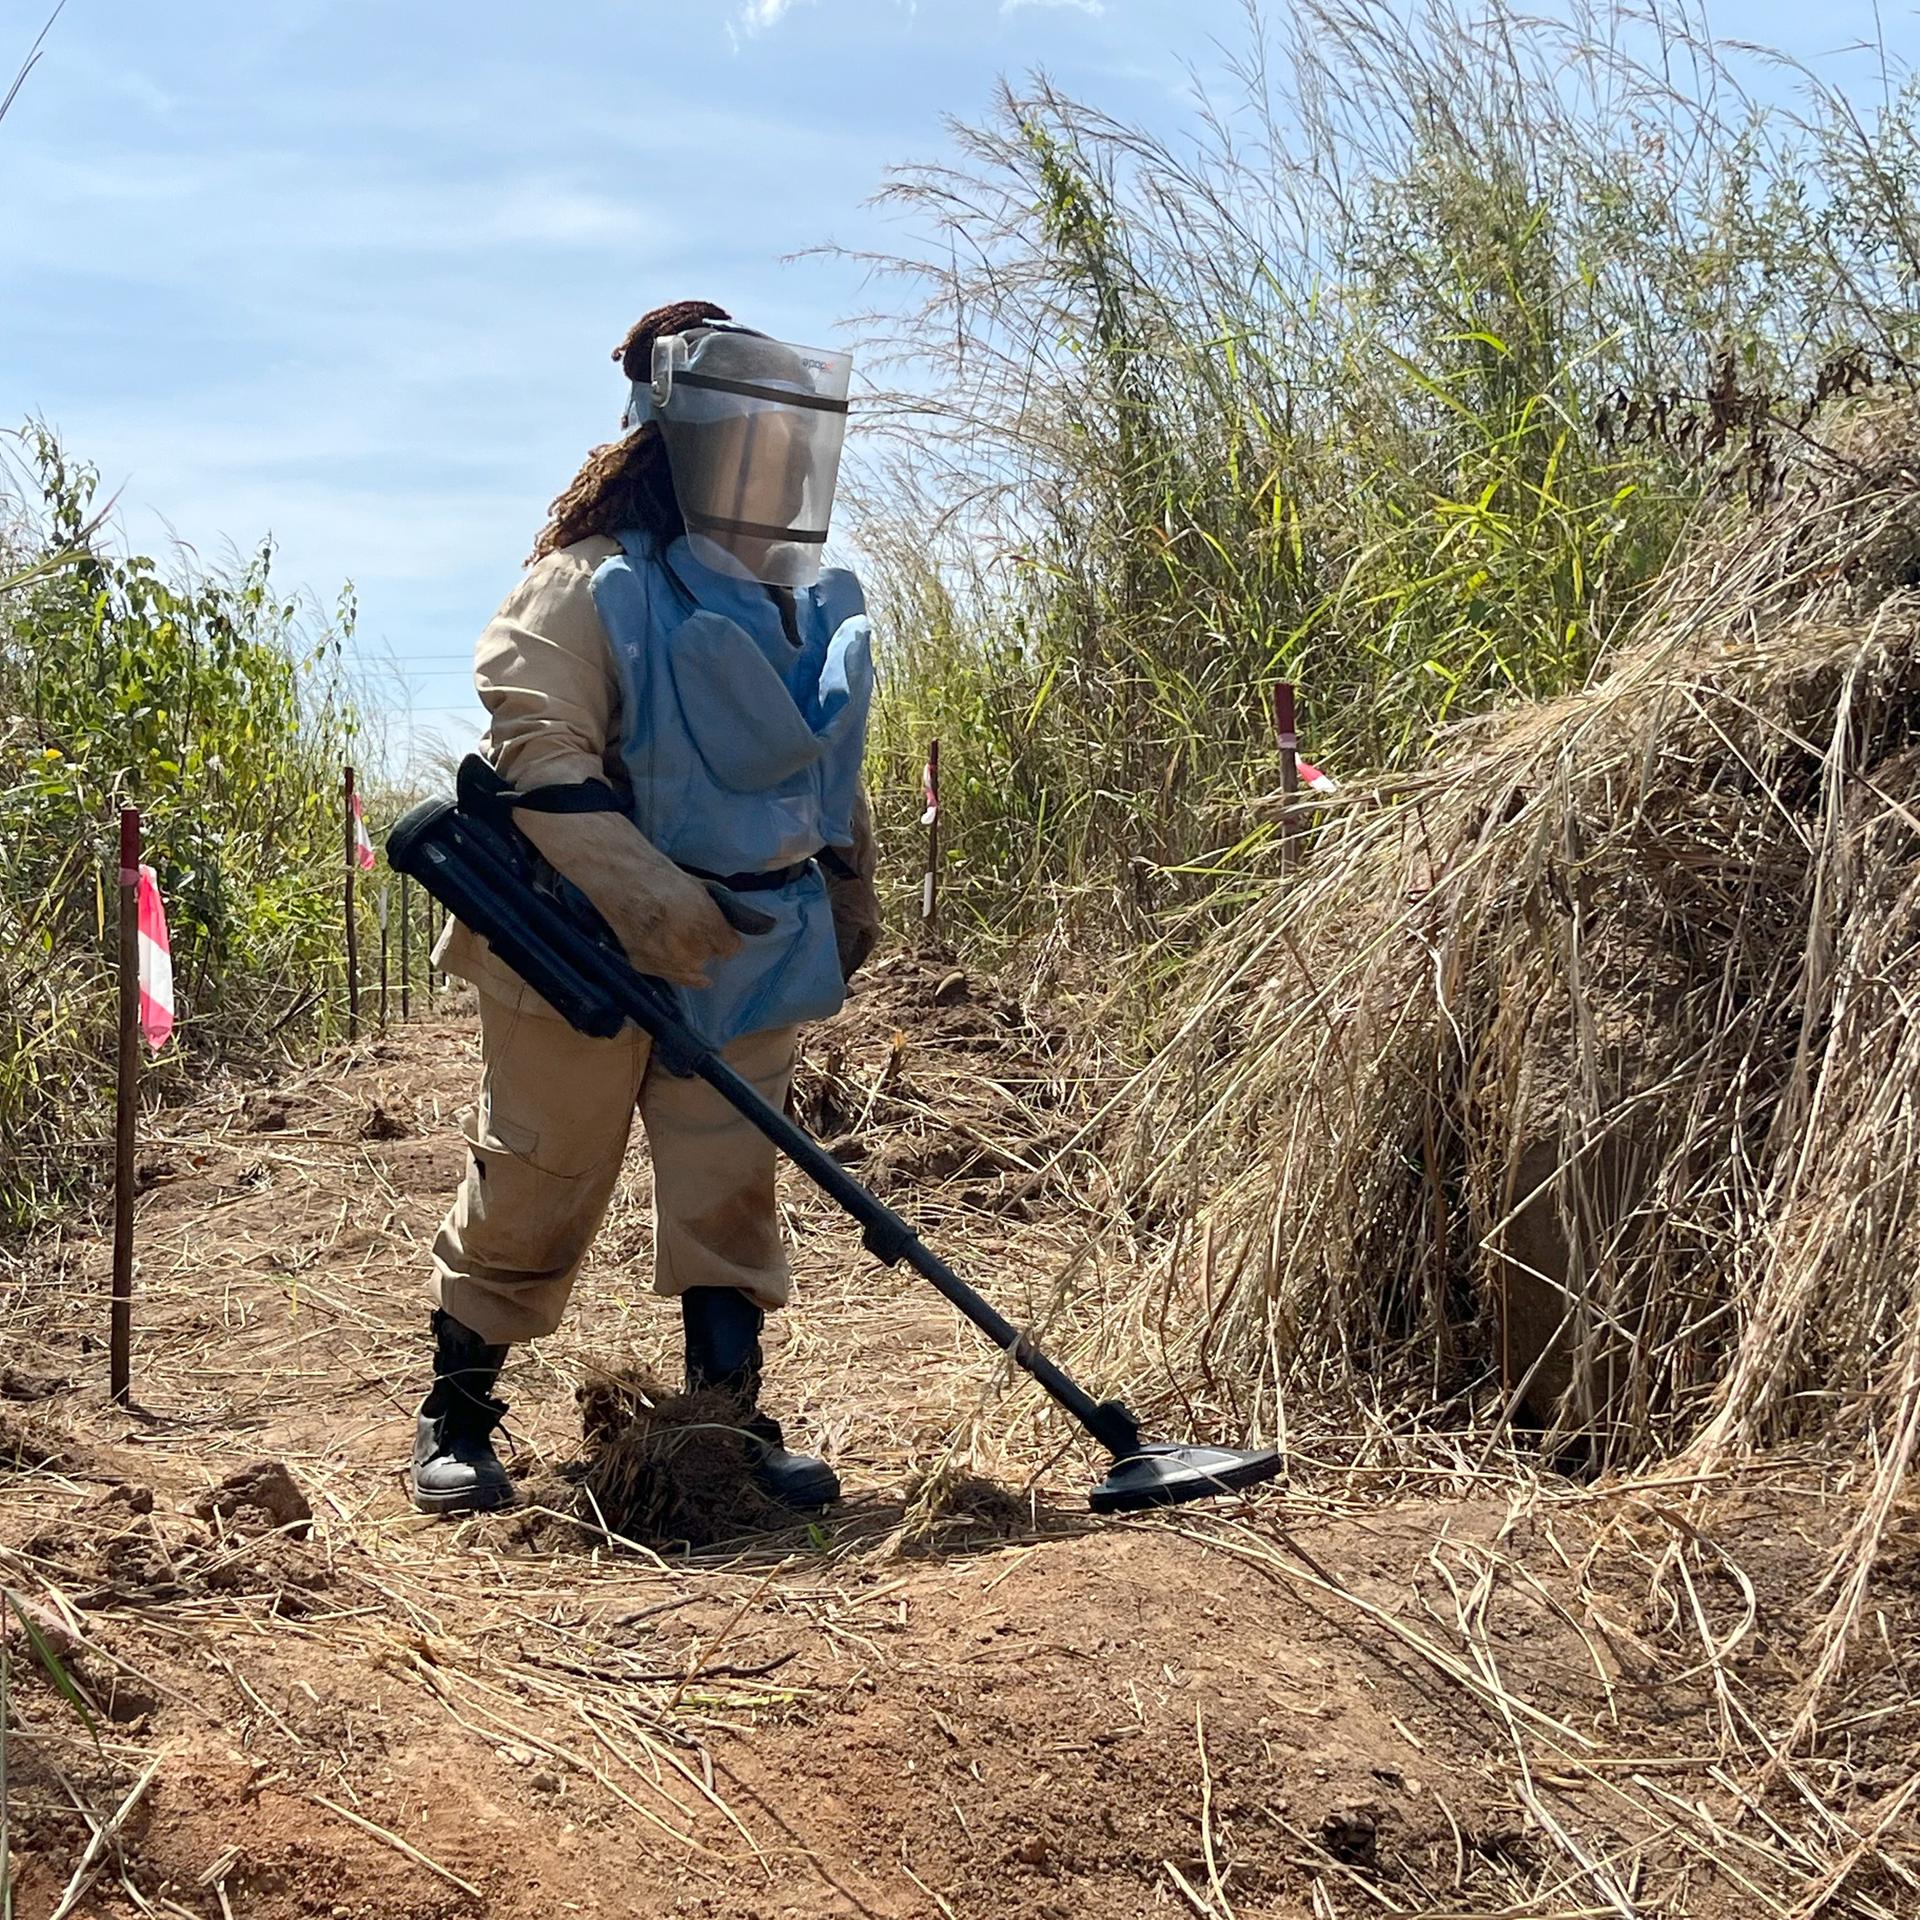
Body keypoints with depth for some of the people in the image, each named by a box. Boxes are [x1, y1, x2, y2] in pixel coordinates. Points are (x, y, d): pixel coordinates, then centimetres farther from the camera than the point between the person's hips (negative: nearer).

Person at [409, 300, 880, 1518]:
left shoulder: (818, 613, 9)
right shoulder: (592, 588, -14)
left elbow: (838, 773, 22)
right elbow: (538, 752, -23)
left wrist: (852, 893, 22)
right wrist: (651, 899, -29)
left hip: (750, 958, 6)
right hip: (584, 949, -5)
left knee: (730, 1185, 6)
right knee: (536, 1183, 4)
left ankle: (733, 1415, 13)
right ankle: (458, 1415, 18)